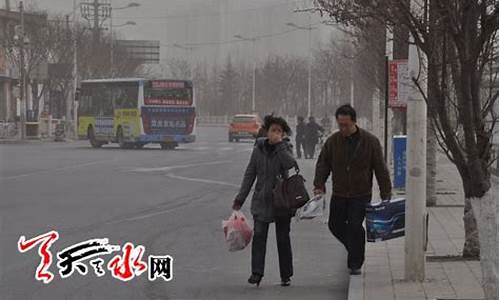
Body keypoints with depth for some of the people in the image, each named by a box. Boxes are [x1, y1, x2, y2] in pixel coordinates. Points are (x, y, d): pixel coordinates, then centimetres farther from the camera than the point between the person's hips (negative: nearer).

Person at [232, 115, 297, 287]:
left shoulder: (285, 148, 0)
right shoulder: (259, 149, 3)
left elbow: (290, 163, -22)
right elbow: (250, 174, 7)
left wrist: (279, 144, -19)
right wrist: (240, 198, 4)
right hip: (261, 200, 1)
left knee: (283, 238, 6)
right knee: (259, 235, -10)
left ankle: (286, 275, 14)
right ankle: (256, 272, -9)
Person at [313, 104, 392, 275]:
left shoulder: (370, 141, -6)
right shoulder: (333, 141, 0)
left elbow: (381, 169, -3)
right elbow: (323, 164, 5)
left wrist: (385, 194, -5)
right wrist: (319, 185, -11)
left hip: (361, 195, -4)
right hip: (339, 194, 4)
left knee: (355, 227, -10)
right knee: (335, 225, 7)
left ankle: (355, 264, 3)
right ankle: (354, 248, 35)